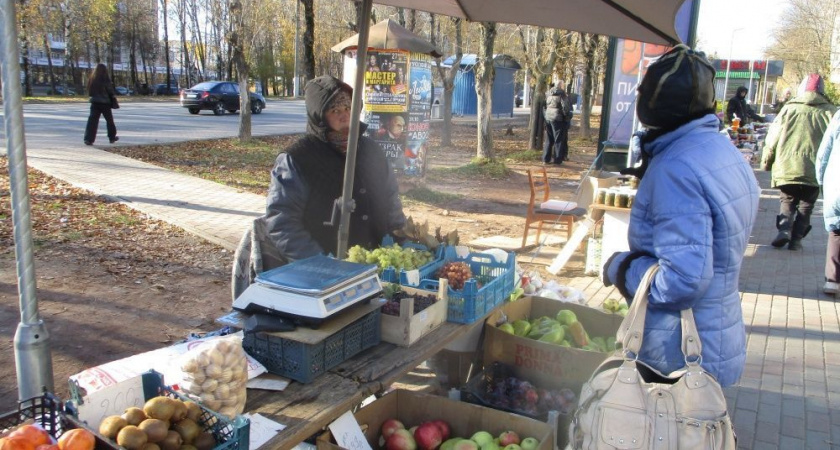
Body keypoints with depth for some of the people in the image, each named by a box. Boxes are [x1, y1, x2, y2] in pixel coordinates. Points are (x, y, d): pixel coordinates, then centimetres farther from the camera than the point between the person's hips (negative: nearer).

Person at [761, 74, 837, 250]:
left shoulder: (789, 109, 2)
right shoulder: (828, 112, 1)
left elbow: (772, 139, 2)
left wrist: (766, 162, 12)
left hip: (787, 168, 0)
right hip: (815, 171, 0)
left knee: (787, 201, 16)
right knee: (806, 205, 14)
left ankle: (784, 229, -6)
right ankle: (796, 238, 7)